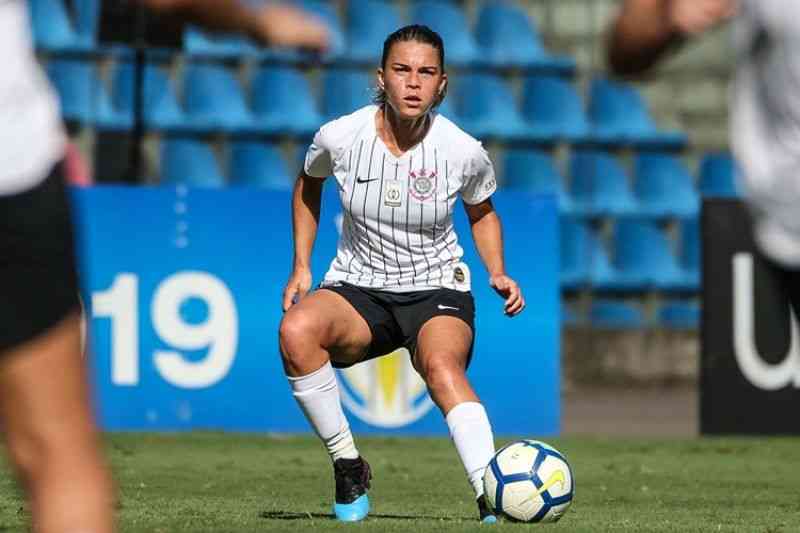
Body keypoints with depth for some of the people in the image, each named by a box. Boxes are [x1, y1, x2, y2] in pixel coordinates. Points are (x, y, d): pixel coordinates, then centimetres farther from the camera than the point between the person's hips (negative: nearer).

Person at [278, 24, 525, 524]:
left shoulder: (464, 151, -11)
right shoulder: (340, 137, -11)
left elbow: (482, 213, 11)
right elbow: (308, 183, 13)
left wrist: (499, 274, -5)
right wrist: (301, 265, 6)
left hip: (437, 291, -1)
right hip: (357, 287, 1)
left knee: (442, 365, -37)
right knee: (296, 330, -33)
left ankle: (493, 500, -46)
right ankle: (349, 465, -17)